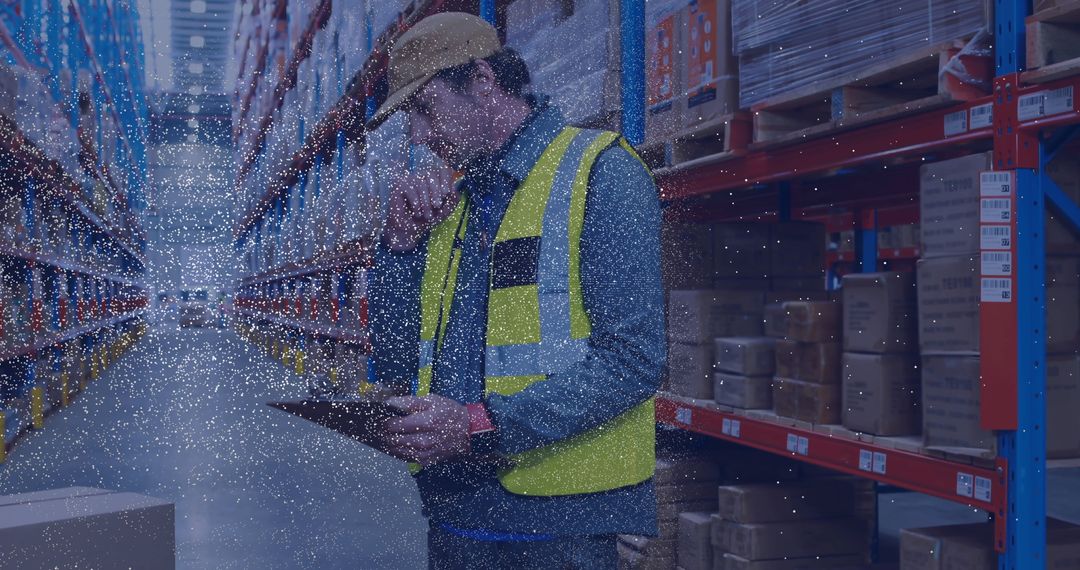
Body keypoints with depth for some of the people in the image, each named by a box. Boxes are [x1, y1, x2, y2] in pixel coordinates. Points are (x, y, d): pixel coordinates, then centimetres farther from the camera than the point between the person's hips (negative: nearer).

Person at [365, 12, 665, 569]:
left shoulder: (602, 172, -8)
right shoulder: (447, 202, 12)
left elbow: (632, 360, -17)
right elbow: (396, 367, 9)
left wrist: (481, 427, -21)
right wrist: (401, 240, -2)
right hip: (454, 511, 6)